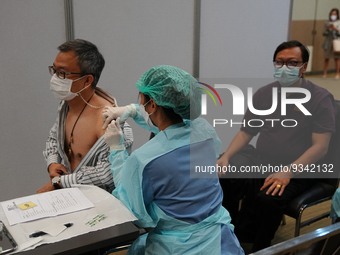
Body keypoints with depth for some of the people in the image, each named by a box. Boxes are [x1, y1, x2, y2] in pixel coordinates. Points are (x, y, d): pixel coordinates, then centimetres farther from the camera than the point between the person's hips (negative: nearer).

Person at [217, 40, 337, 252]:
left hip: (297, 171, -4)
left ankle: (257, 248, -6)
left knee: (268, 199, -34)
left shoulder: (320, 98, -4)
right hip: (259, 161, 4)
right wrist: (226, 157, -5)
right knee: (223, 181, -26)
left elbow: (320, 147, -11)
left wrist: (288, 172, -24)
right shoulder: (263, 94, 10)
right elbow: (246, 132, 14)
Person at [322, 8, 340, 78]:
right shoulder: (327, 23, 11)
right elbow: (324, 33, 9)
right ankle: (325, 73, 5)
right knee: (326, 58, 0)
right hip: (328, 42, 2)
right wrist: (327, 28, -9)